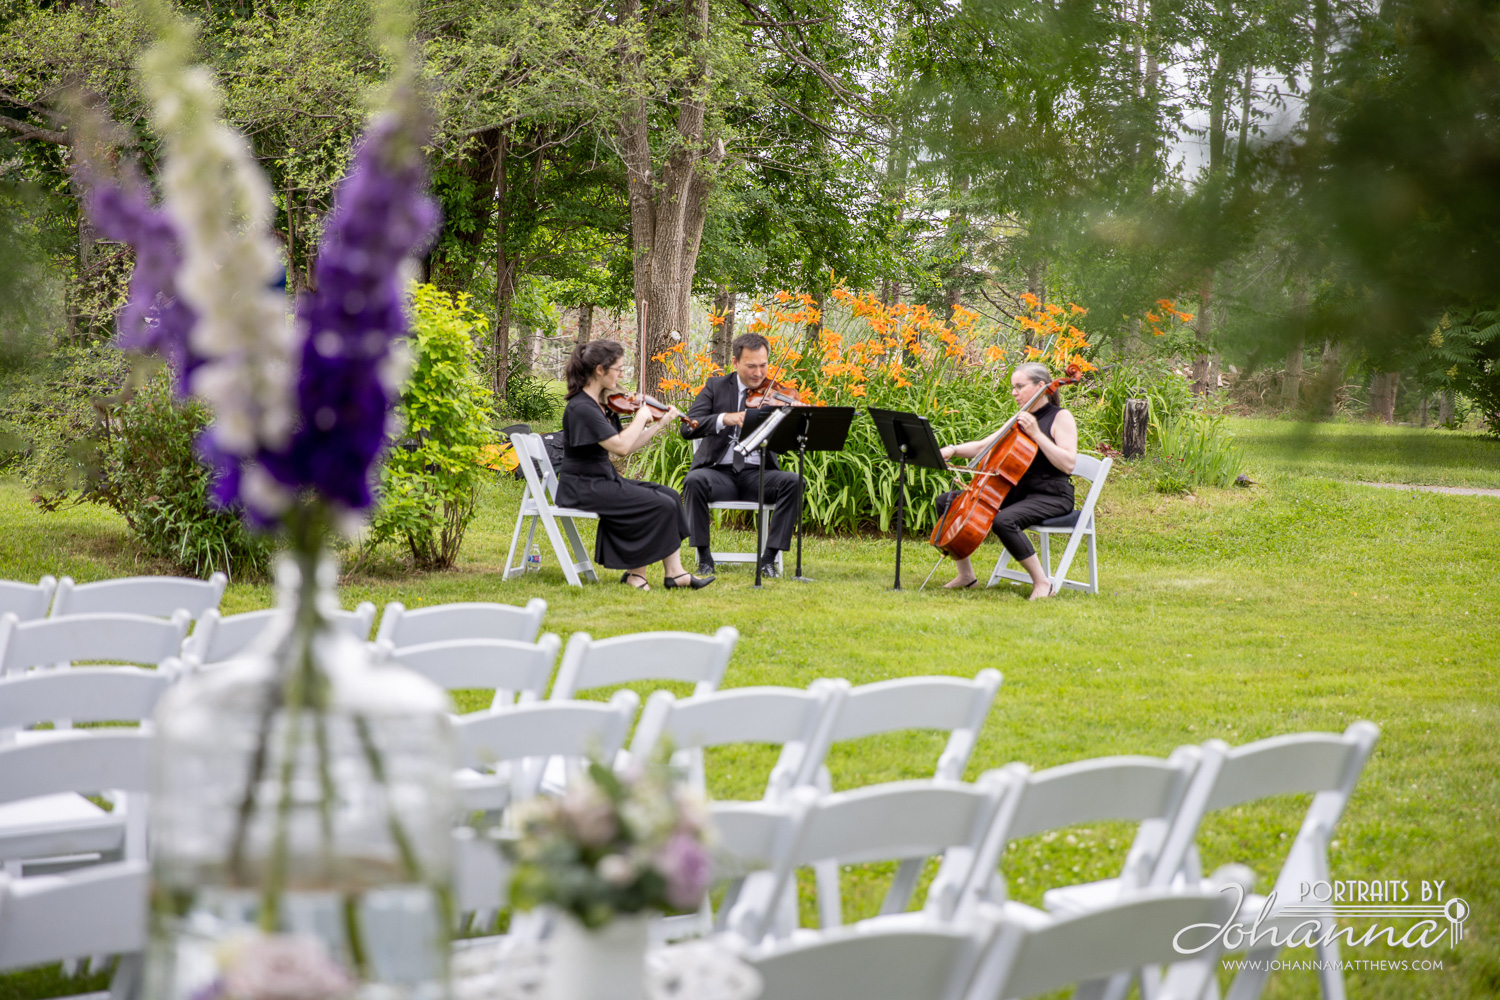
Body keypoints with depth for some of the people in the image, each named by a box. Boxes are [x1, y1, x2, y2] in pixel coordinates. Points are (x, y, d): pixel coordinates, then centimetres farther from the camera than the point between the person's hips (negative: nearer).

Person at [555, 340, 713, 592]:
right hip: (583, 488, -10)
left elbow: (627, 446, 12)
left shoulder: (604, 404, 10)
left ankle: (674, 572, -7)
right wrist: (641, 417, -12)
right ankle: (636, 572, -2)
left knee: (670, 496, -2)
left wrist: (661, 424, 9)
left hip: (604, 479, 10)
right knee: (661, 505, -15)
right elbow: (621, 446, -26)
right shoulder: (581, 408, -20)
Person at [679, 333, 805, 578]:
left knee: (793, 482, -27)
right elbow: (688, 428, -7)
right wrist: (723, 419, -25)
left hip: (757, 475, 1)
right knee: (695, 480, -33)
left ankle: (769, 557, -23)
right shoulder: (716, 387, 7)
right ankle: (704, 556, -21)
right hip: (719, 472, -1)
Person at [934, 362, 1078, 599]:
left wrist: (1037, 434, -21)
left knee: (1004, 520, -39)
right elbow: (982, 447, 18)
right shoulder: (1019, 420, 17)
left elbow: (1068, 464, -19)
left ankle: (1042, 584, -27)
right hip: (1017, 491, 9)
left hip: (1052, 497, -9)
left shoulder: (1061, 417, -7)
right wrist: (953, 450, 0)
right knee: (946, 502, 2)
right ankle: (966, 574, 5)